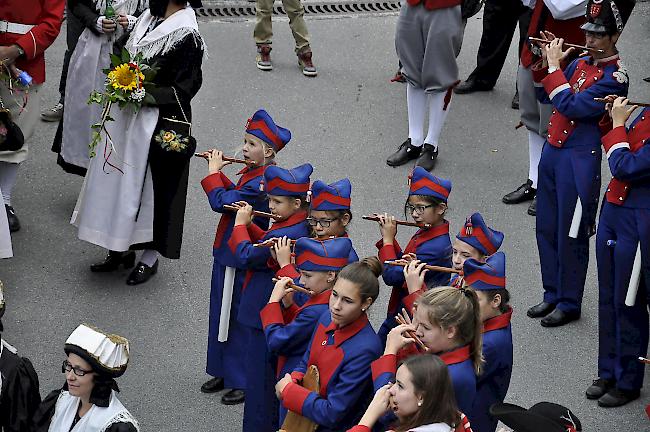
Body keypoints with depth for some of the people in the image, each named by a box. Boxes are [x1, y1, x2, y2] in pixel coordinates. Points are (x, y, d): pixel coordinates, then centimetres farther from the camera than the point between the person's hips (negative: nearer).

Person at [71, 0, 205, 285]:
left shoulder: (187, 36, -18)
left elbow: (182, 90, -17)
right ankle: (122, 248, 28)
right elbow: (124, 56, 19)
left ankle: (150, 257, 18)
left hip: (157, 123, -8)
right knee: (121, 178, 14)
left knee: (153, 184, 4)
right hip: (126, 117, 8)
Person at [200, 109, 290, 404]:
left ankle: (244, 382, 13)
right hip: (227, 255, 10)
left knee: (238, 319, 1)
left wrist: (213, 172, -13)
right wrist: (217, 172, 6)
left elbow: (222, 202, -27)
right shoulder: (251, 173, 5)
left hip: (241, 260, -10)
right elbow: (232, 194, 18)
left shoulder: (261, 182, -25)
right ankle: (223, 372, 33)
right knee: (222, 314, 19)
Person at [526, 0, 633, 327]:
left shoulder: (614, 76, -16)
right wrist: (546, 62, 0)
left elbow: (572, 107, -23)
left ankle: (569, 304, 16)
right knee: (546, 230, 15)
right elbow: (547, 96, 15)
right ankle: (553, 295, 29)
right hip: (552, 151, 8)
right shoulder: (580, 62, 8)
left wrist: (554, 66, -18)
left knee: (571, 236, 2)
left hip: (579, 161, -8)